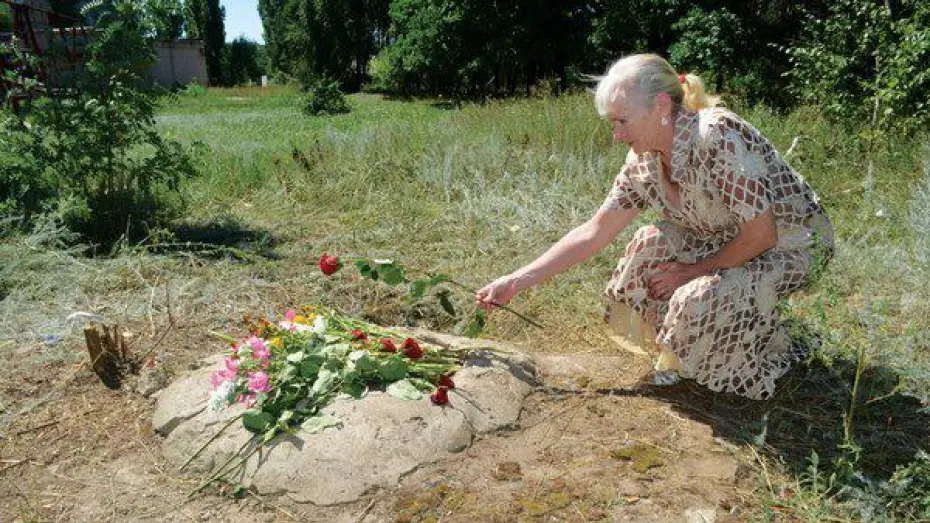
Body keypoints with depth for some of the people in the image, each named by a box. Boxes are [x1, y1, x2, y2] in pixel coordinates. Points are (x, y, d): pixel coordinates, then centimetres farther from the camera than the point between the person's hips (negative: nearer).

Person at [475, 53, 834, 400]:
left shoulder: (718, 135, -31)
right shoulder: (644, 162, -9)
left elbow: (761, 233, -26)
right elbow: (593, 233, -7)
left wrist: (697, 270, -15)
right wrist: (516, 281, -13)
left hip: (795, 243, -7)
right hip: (733, 240, 7)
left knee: (703, 299, -29)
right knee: (649, 246, -12)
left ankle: (768, 353, 4)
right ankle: (681, 350, 7)